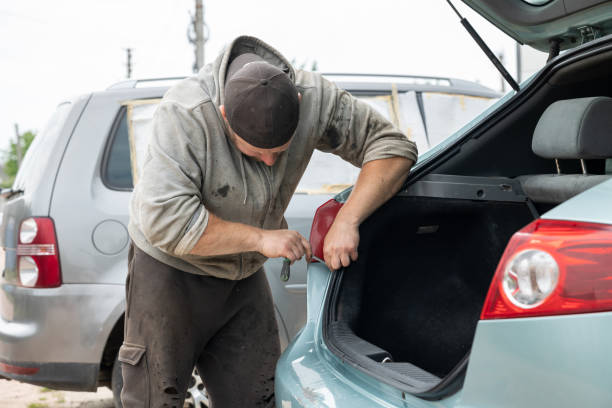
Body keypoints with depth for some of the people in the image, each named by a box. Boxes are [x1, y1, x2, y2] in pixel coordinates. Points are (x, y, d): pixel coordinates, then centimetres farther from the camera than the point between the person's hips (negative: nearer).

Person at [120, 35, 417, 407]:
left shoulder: (314, 99, -19)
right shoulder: (184, 115, -31)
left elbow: (393, 146, -13)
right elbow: (165, 220, -35)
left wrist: (348, 220, -27)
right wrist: (260, 238, -30)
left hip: (245, 277, 4)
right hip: (171, 271, -4)